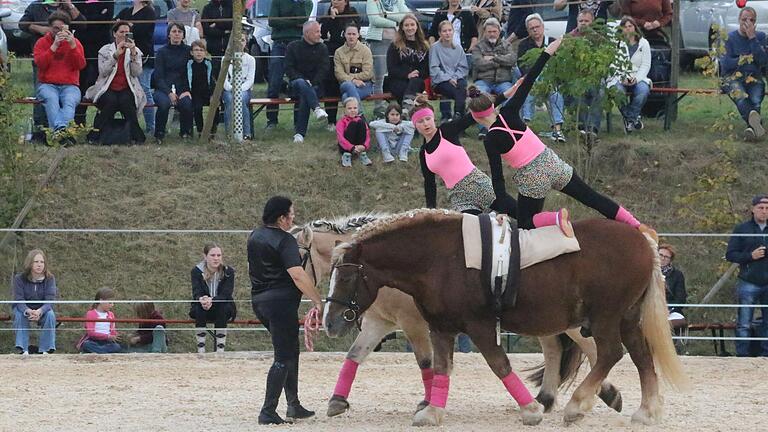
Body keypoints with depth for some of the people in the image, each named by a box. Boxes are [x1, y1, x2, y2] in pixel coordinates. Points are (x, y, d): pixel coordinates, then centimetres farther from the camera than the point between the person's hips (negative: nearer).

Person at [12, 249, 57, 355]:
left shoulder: (49, 279, -13)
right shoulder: (19, 278, -15)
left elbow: (49, 300, -22)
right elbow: (19, 300, -22)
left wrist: (39, 311, -44)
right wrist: (28, 311, -45)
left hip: (42, 310, 1)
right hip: (24, 309, -1)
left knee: (50, 314, -30)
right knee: (19, 314, -33)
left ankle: (46, 350, -25)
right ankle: (23, 350, -32)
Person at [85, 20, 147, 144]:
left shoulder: (136, 51, 15)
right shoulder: (105, 50, 11)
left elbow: (137, 73, -1)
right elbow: (103, 72, -5)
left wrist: (133, 54, -12)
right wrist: (116, 55, -12)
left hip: (127, 89, 1)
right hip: (108, 89, -1)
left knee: (126, 101, -34)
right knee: (111, 101, -35)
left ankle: (136, 137, -32)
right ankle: (96, 135, -29)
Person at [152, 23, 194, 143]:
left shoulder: (187, 51, 10)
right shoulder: (162, 52, 5)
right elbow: (158, 76, -2)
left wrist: (187, 91, -10)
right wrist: (169, 93, -17)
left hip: (182, 89, 1)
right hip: (163, 89, -1)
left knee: (187, 103, -32)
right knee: (164, 103, -35)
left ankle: (185, 132, -5)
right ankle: (159, 134, -14)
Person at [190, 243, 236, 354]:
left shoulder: (228, 272, -8)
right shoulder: (197, 271, -6)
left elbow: (226, 295, -20)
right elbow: (196, 293, -17)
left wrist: (212, 300, -40)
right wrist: (201, 299, -43)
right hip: (203, 312, 0)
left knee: (224, 307, -33)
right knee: (199, 307, -32)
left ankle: (220, 349, -31)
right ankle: (200, 349, -29)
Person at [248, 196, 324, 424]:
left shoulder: (255, 236, 12)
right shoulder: (285, 241, -16)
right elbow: (298, 275, -23)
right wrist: (318, 301, -18)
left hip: (258, 300, 9)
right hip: (281, 301, -9)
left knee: (290, 350, 21)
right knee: (283, 358, -5)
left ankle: (294, 405, 25)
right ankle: (268, 412, -10)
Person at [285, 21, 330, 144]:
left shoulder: (322, 48, 14)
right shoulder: (293, 47, 10)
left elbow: (324, 69, 2)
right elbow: (289, 69, 2)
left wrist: (312, 83, -15)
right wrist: (303, 80, -15)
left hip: (315, 85, 0)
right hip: (297, 82, 0)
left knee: (305, 97, -33)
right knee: (301, 83, -38)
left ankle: (299, 133, -37)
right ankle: (317, 108, -57)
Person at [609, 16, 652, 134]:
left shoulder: (643, 43, 12)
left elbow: (645, 65, 5)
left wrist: (636, 78, -13)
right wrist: (622, 78, -20)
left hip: (638, 78, 1)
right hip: (619, 79, -1)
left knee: (643, 90, -34)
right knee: (618, 91, -36)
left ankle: (631, 118, -13)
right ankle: (630, 118, -11)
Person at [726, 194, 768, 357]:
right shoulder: (742, 229, 4)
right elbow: (730, 255, 1)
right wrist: (751, 256, -12)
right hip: (748, 284, -2)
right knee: (744, 324, -3)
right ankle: (742, 356, 0)